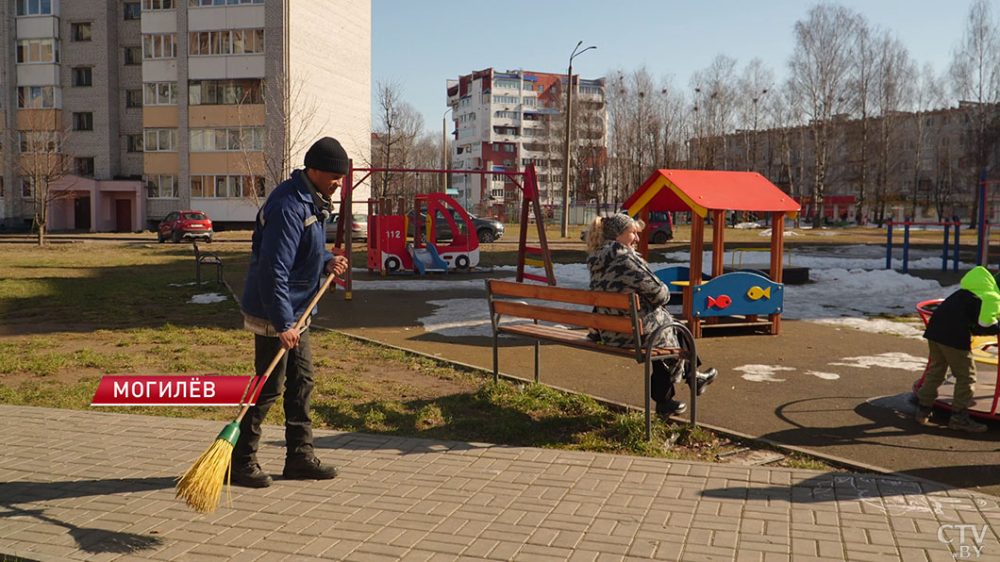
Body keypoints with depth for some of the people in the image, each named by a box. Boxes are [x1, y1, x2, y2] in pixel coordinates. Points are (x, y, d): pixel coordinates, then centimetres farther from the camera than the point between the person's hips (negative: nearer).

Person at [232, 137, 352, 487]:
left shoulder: (312, 200, 9)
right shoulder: (289, 206, -23)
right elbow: (273, 269, -28)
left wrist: (327, 261, 0)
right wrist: (282, 324, -29)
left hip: (297, 311, 10)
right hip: (273, 314, -10)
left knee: (301, 383, 14)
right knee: (269, 388, -2)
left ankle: (300, 458, 24)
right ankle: (240, 462, 13)